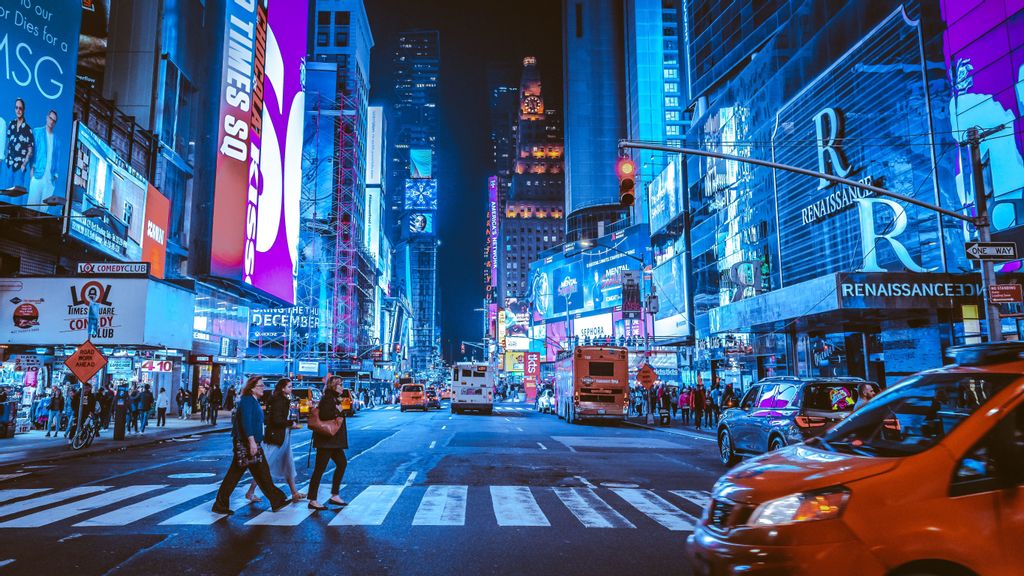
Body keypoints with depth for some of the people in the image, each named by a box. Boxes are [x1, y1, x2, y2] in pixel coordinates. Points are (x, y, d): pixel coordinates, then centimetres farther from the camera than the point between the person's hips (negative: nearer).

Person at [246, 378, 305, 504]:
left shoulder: (285, 400, 12)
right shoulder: (278, 401, -17)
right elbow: (277, 420, -24)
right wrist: (291, 423, -13)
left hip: (284, 438, 10)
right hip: (275, 438, -10)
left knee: (288, 466, 10)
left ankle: (294, 493, 14)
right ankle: (251, 492, 11)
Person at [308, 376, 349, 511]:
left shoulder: (334, 399, 16)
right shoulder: (327, 398, -13)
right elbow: (323, 415, -27)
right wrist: (337, 412, -14)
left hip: (334, 440, 11)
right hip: (326, 440, -11)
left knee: (342, 464, 14)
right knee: (320, 468, -7)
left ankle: (334, 496, 21)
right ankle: (312, 501, -3)